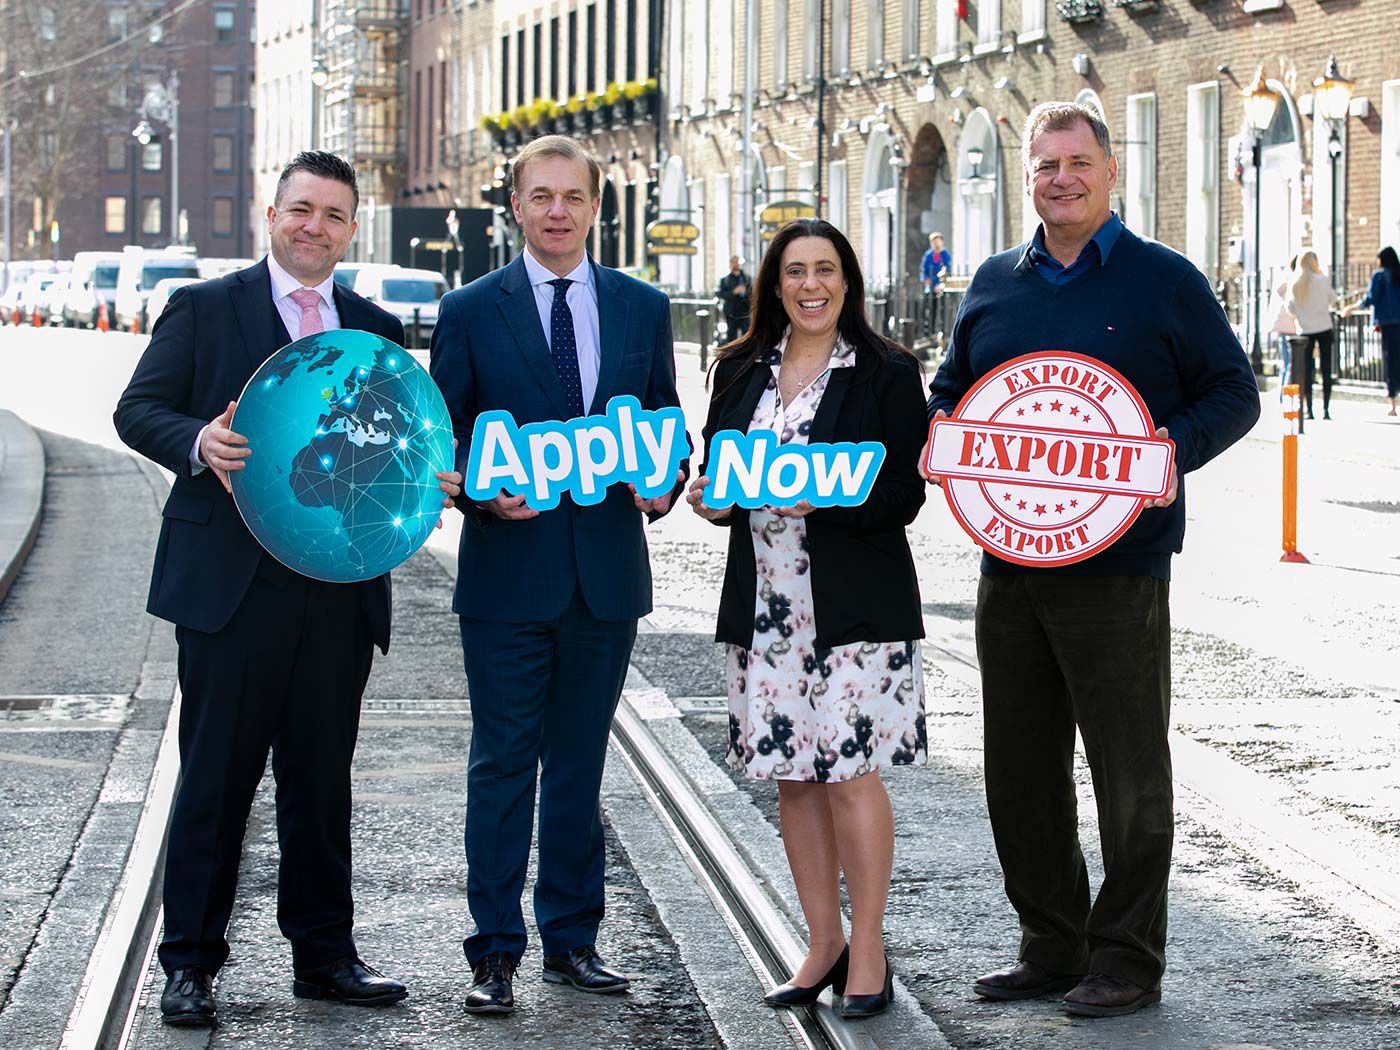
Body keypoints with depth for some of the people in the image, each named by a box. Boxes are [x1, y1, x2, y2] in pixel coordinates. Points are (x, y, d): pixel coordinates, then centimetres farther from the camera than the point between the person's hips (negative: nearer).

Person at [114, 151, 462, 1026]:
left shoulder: (376, 330, 15)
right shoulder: (203, 308, 4)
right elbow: (139, 409, -1)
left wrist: (429, 478, -6)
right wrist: (198, 442, -21)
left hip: (340, 587, 4)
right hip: (230, 583, -4)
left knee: (323, 778, 10)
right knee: (216, 775, 0)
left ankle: (324, 953, 20)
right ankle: (191, 962, 8)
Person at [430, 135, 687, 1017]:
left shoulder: (643, 307, 9)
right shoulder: (472, 311, 2)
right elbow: (445, 438, 3)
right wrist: (484, 491, -16)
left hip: (608, 571, 3)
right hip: (510, 571, -2)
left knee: (581, 763, 11)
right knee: (504, 764, -1)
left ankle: (572, 938, 20)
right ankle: (496, 953, 4)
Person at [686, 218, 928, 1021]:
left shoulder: (887, 372, -1)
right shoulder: (742, 371, 13)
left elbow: (904, 495, -5)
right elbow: (716, 467, 19)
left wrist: (827, 497, -21)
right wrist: (710, 497, -4)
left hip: (855, 601, -5)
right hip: (764, 599, 5)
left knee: (850, 770, -8)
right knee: (793, 776, 8)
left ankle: (869, 951, 3)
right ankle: (824, 944, 19)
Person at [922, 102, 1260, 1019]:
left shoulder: (1164, 281, 0)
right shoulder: (996, 283, 13)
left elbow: (1234, 391, 0)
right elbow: (953, 385, 23)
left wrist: (1176, 450, -18)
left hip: (1119, 566, -5)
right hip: (1008, 563, 5)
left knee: (1130, 771, 0)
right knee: (1019, 769, 10)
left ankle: (1128, 959, 10)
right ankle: (1052, 946, 23)